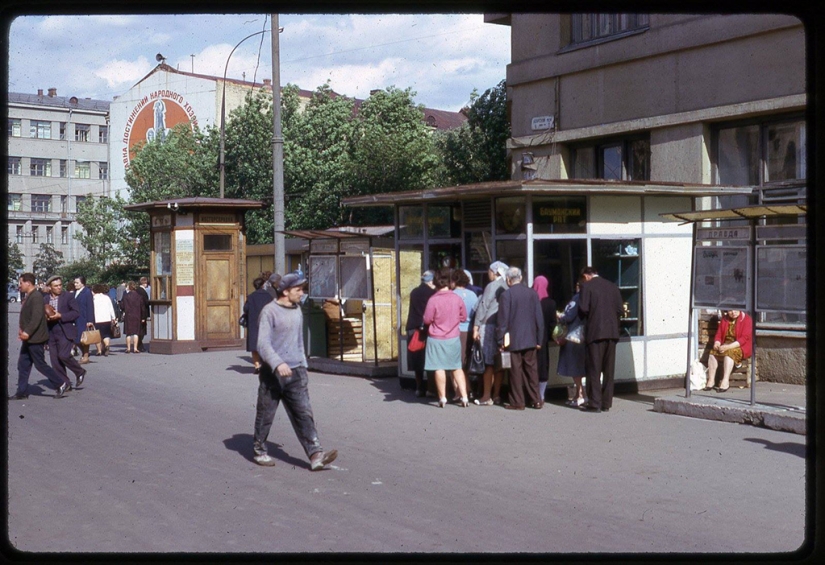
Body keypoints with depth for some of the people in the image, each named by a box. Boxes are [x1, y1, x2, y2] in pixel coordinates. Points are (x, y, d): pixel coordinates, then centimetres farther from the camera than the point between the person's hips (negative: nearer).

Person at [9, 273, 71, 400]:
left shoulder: (36, 296, -18)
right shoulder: (28, 296, 13)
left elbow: (37, 317, -27)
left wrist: (27, 332, -31)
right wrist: (22, 330, 11)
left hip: (35, 338, -10)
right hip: (29, 338, 10)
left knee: (40, 365, -4)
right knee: (23, 365, 10)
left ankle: (62, 383, 6)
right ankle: (22, 392, 15)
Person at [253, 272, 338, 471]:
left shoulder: (297, 311, 12)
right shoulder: (270, 311, -11)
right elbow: (263, 344, -19)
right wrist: (278, 363, -31)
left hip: (295, 372, 5)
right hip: (272, 373, -5)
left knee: (304, 413, -4)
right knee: (265, 415, 8)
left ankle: (315, 454, -10)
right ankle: (260, 450, 26)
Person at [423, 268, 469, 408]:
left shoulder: (433, 299, -15)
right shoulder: (457, 298, -5)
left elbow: (427, 320, -9)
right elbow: (463, 317, 4)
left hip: (436, 339, -3)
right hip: (454, 338, 3)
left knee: (439, 368, 4)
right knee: (457, 368, 12)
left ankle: (442, 398, 7)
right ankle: (464, 397, 9)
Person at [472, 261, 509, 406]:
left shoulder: (492, 286, -9)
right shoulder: (507, 287, 9)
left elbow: (482, 307, -11)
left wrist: (476, 327, -9)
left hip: (489, 327, -7)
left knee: (488, 363, -4)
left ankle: (487, 397, -3)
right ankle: (496, 395, 14)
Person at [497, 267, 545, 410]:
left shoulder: (506, 295, -11)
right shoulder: (532, 293, 1)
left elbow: (502, 320, -10)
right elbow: (539, 318, 4)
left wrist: (500, 341, -3)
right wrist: (539, 339, 10)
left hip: (513, 340, -4)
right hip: (530, 339, 4)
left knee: (516, 370, 2)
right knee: (531, 368, 11)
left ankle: (517, 402, 5)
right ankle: (536, 400, 13)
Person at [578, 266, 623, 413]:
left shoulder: (587, 286, -4)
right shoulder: (613, 287, 11)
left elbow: (583, 309, -12)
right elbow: (619, 310, 7)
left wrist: (584, 318, 9)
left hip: (595, 332, -5)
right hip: (612, 333, 5)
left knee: (593, 369, 0)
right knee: (609, 369, 10)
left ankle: (594, 403, -1)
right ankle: (606, 403, 13)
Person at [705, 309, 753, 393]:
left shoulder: (746, 319, -8)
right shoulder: (724, 320, 11)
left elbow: (744, 339, -17)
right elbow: (718, 334, 11)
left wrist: (729, 346, -27)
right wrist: (717, 343, -13)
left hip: (741, 347, -6)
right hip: (726, 346, 6)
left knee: (729, 352, -35)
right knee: (713, 352, -21)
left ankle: (725, 381, -43)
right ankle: (711, 380, -24)